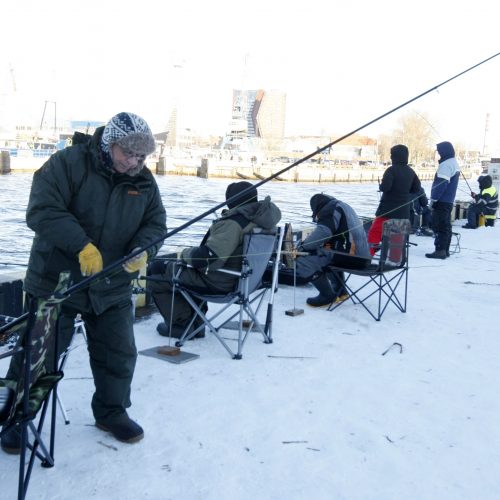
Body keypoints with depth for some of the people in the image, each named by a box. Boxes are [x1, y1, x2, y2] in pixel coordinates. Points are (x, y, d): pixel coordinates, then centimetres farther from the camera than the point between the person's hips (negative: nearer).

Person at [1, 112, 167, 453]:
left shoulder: (144, 181, 1)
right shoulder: (68, 163, -15)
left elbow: (155, 223, 4)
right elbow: (42, 209, -23)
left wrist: (143, 251, -18)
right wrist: (82, 245, -33)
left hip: (113, 288, 4)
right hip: (55, 281, -4)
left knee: (119, 355, 10)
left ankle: (111, 412, 34)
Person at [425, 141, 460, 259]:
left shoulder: (446, 165, -16)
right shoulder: (454, 163, 18)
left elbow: (441, 183, -21)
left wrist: (433, 198, -16)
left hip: (442, 201, -10)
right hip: (449, 201, 10)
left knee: (439, 226, -9)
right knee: (446, 225, 12)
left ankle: (440, 250, -11)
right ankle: (445, 250, 16)